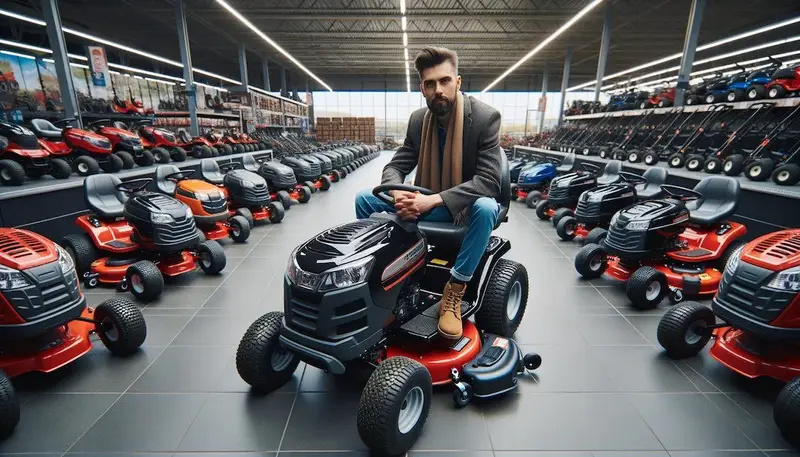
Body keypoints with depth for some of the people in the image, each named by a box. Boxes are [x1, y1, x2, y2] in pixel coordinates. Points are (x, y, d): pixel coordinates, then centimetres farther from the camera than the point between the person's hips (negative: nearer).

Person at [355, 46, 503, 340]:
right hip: (426, 203, 4)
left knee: (486, 208, -39)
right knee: (364, 198, -8)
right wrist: (399, 194, -27)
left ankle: (455, 290, -21)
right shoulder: (418, 119, -2)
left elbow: (488, 181, -25)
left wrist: (433, 200, -36)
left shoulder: (485, 117, -16)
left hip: (468, 206, -4)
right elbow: (395, 166, -2)